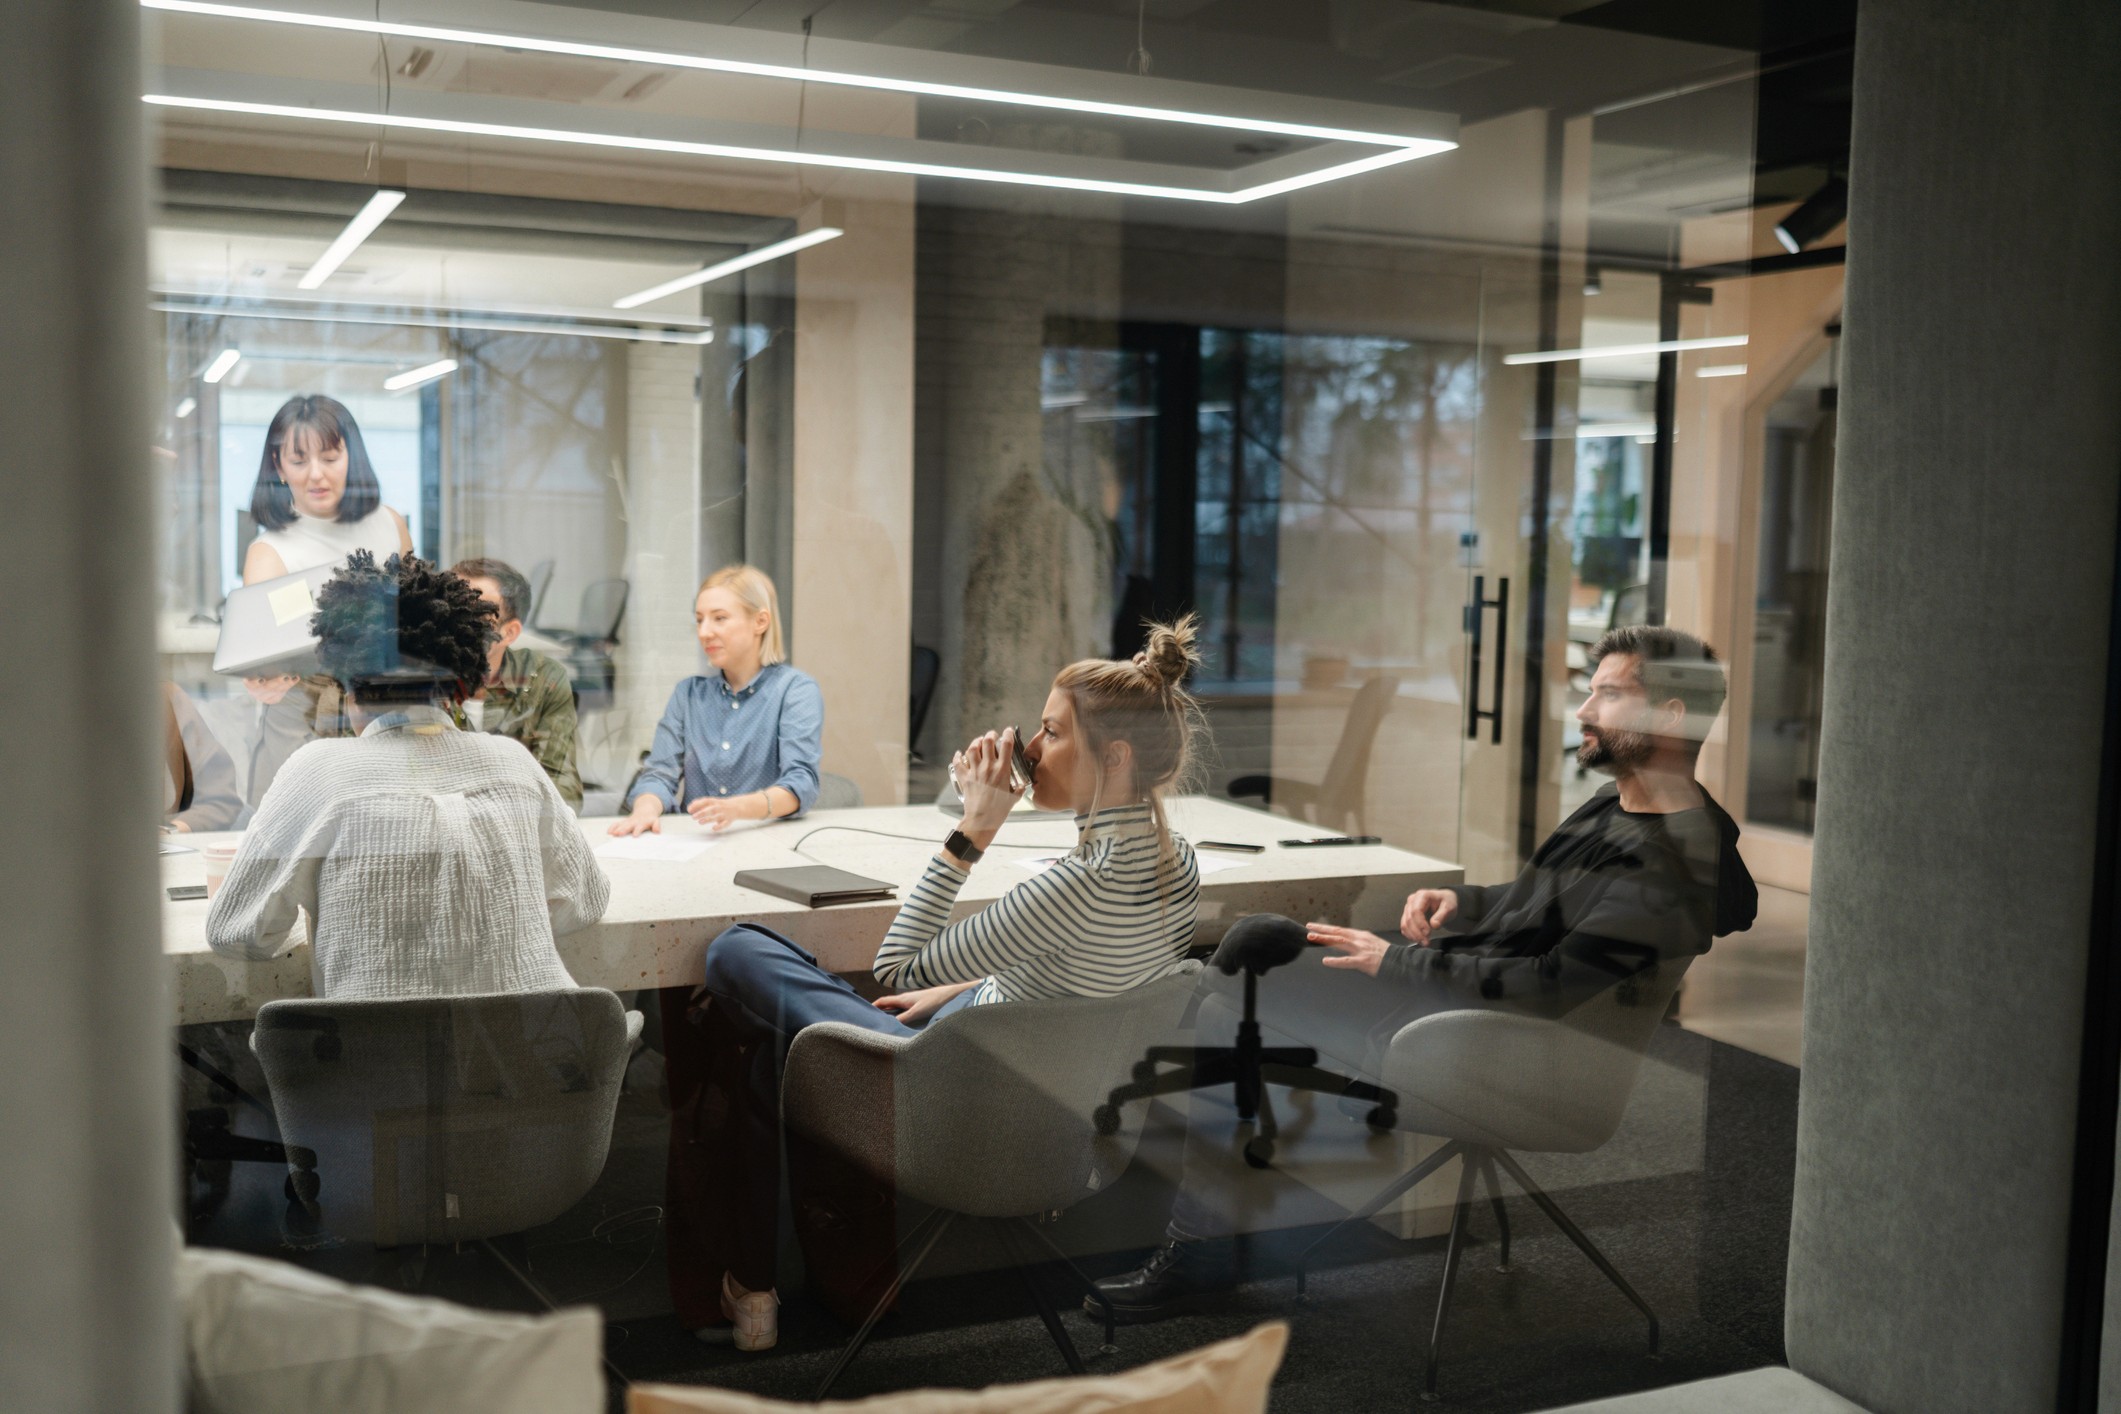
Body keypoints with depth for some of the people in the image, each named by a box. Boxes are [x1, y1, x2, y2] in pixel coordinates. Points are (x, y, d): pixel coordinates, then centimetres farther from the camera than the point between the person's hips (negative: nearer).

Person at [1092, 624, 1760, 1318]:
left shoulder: (1668, 870, -22)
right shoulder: (1615, 807, 10)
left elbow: (1553, 985, -27)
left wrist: (1397, 963, -19)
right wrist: (1461, 898, 5)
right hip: (1440, 974, 11)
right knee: (1257, 934, 6)